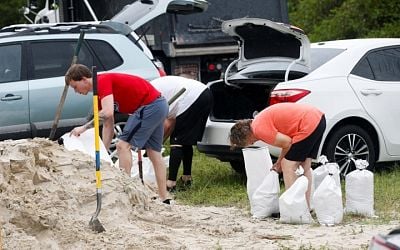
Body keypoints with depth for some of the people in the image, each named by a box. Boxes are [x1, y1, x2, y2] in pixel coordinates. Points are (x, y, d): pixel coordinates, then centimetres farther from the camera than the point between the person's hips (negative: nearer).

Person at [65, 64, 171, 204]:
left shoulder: (102, 81, -16)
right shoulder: (99, 92, 14)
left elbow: (108, 113, -30)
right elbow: (108, 124, 14)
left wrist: (84, 128, -24)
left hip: (149, 105, -11)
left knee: (124, 145, -10)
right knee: (154, 152, 15)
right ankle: (164, 198, 19)